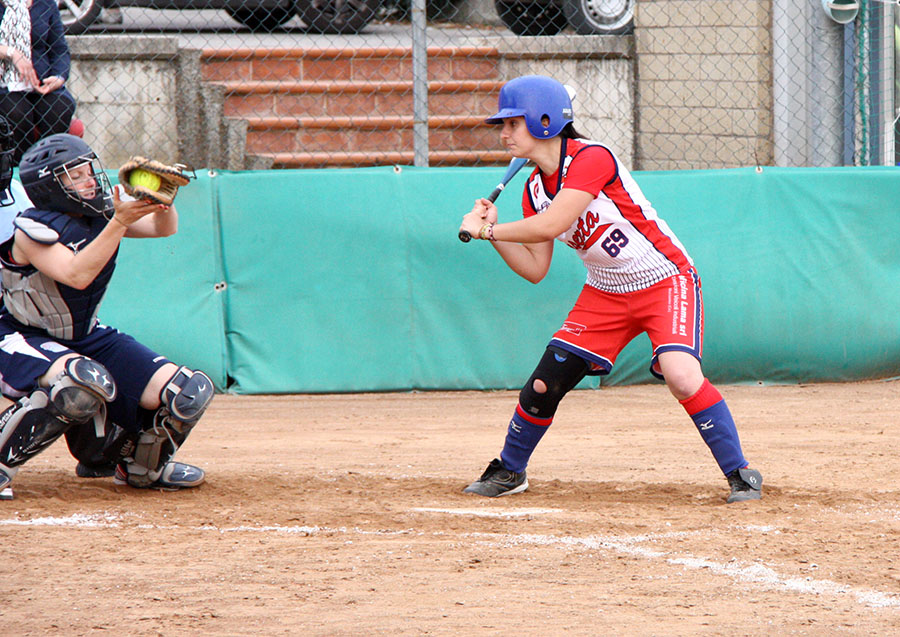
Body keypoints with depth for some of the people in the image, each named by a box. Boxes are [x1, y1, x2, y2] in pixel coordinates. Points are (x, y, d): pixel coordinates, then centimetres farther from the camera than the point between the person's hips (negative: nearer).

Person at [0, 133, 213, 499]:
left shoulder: (100, 216, -1)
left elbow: (163, 228, -6)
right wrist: (119, 222, -38)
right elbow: (77, 275, -34)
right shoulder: (32, 229, -21)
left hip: (86, 337, 7)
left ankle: (138, 466, 22)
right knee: (86, 381, -42)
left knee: (189, 392, -7)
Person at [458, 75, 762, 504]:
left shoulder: (591, 159, -23)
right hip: (605, 294, 7)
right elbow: (535, 269, 4)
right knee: (546, 381, 1)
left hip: (666, 281, -7)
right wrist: (493, 232, -8)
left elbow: (548, 227, -31)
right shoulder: (535, 188, 2)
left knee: (681, 375, -27)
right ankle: (510, 472, 23)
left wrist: (485, 229, -18)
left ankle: (740, 474, -13)